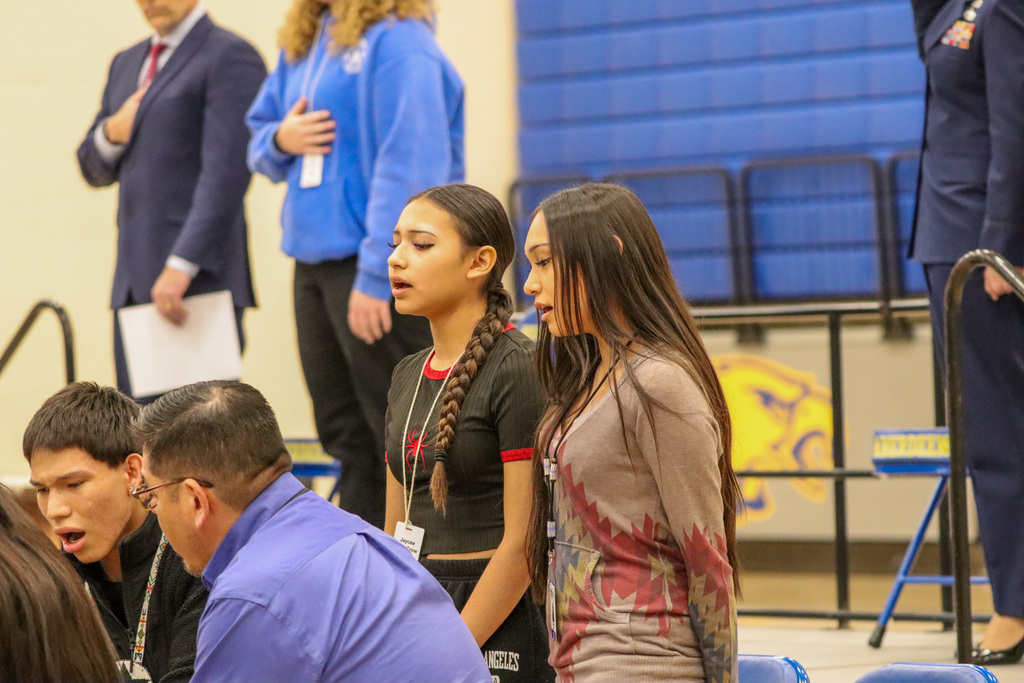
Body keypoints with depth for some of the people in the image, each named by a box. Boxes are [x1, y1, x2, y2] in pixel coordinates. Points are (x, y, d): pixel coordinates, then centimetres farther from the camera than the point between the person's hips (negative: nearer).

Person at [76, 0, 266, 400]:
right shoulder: (127, 64, 20)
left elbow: (225, 172, -16)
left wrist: (182, 264, -24)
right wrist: (112, 133, 1)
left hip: (199, 277, -8)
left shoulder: (229, 58, -6)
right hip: (134, 283, 8)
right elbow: (95, 169, 24)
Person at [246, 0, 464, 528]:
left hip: (383, 269, -8)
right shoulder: (303, 43, 13)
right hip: (315, 262, 9)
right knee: (347, 437, 14)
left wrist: (376, 275, -22)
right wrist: (280, 140, -3)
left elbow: (410, 166, -19)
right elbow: (259, 135, 22)